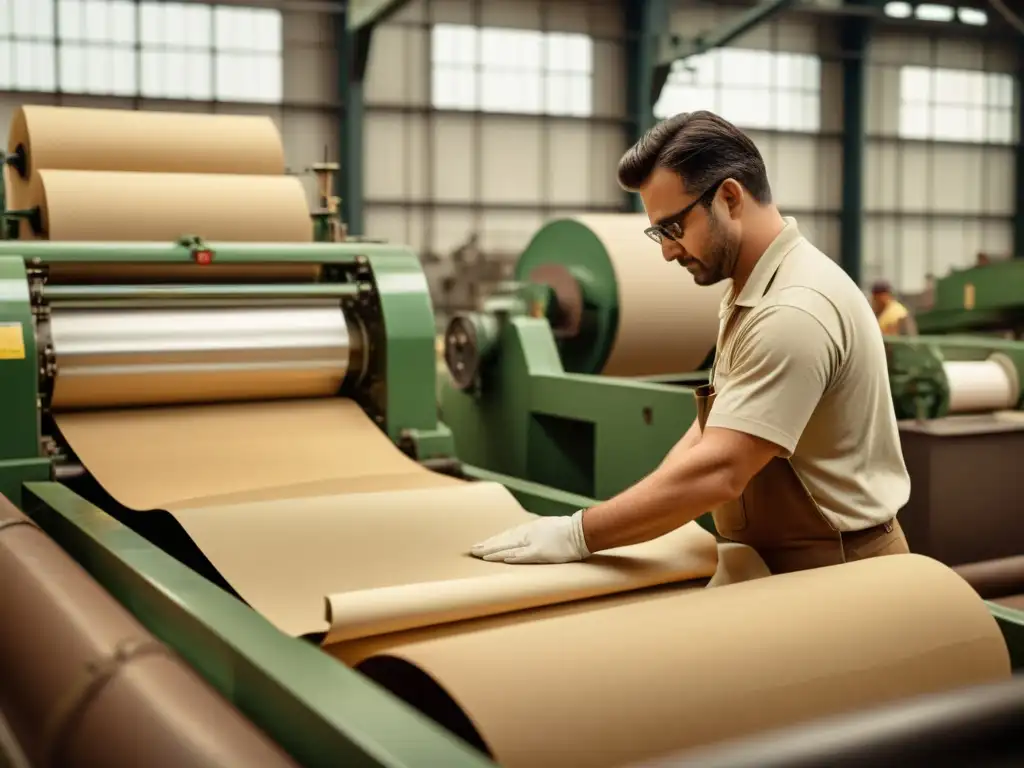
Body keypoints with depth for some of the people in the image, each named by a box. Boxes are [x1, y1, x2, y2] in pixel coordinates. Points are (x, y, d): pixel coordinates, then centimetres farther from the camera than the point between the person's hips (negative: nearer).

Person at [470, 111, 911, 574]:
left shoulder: (795, 309, -25)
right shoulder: (754, 292, 8)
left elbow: (717, 472, -30)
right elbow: (713, 427, 10)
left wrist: (576, 536, -26)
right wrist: (641, 513, -1)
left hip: (834, 571, -8)